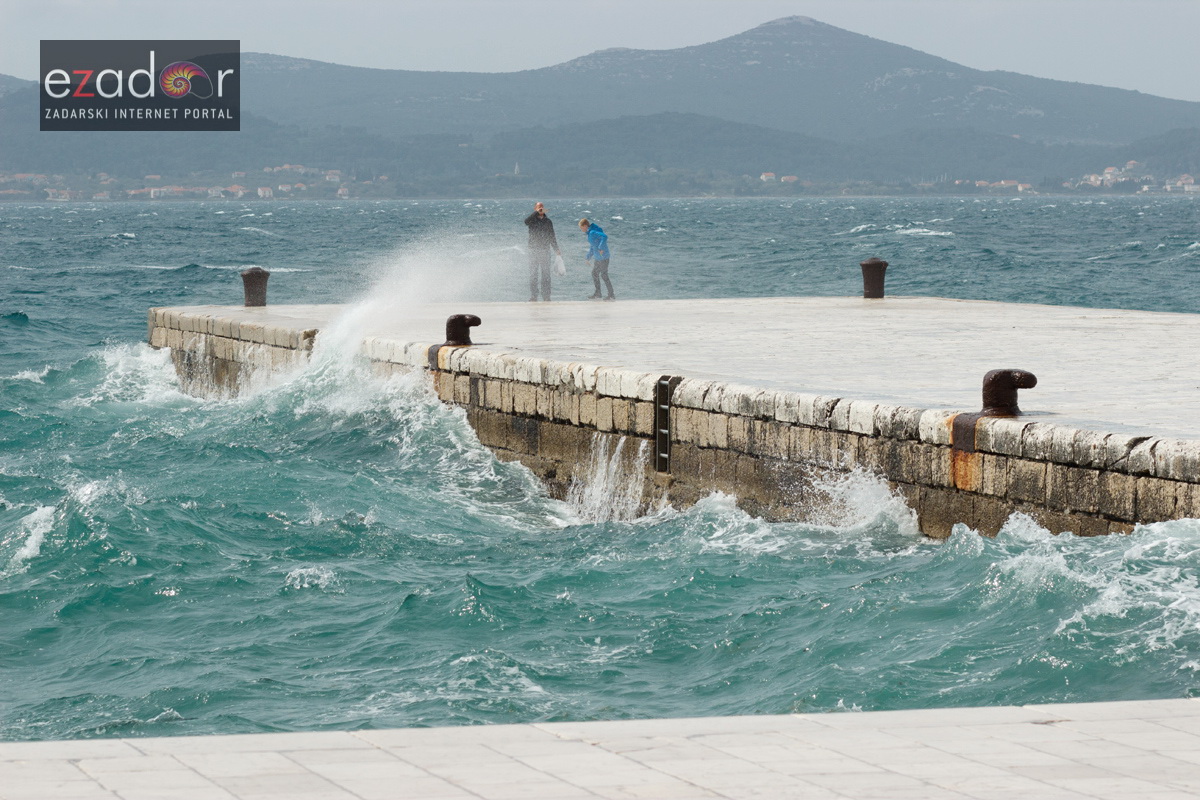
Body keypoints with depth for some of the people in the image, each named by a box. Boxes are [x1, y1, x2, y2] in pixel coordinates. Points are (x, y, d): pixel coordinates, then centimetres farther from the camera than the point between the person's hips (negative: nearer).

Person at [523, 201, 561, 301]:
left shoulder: (548, 222, 13)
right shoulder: (532, 220, 3)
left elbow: (552, 237, 17)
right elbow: (526, 222, -22)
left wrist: (556, 249, 9)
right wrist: (536, 212, -19)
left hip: (545, 251, 2)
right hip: (534, 251, -2)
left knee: (546, 275, 2)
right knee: (533, 275, -3)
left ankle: (546, 297, 4)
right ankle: (533, 297, -1)